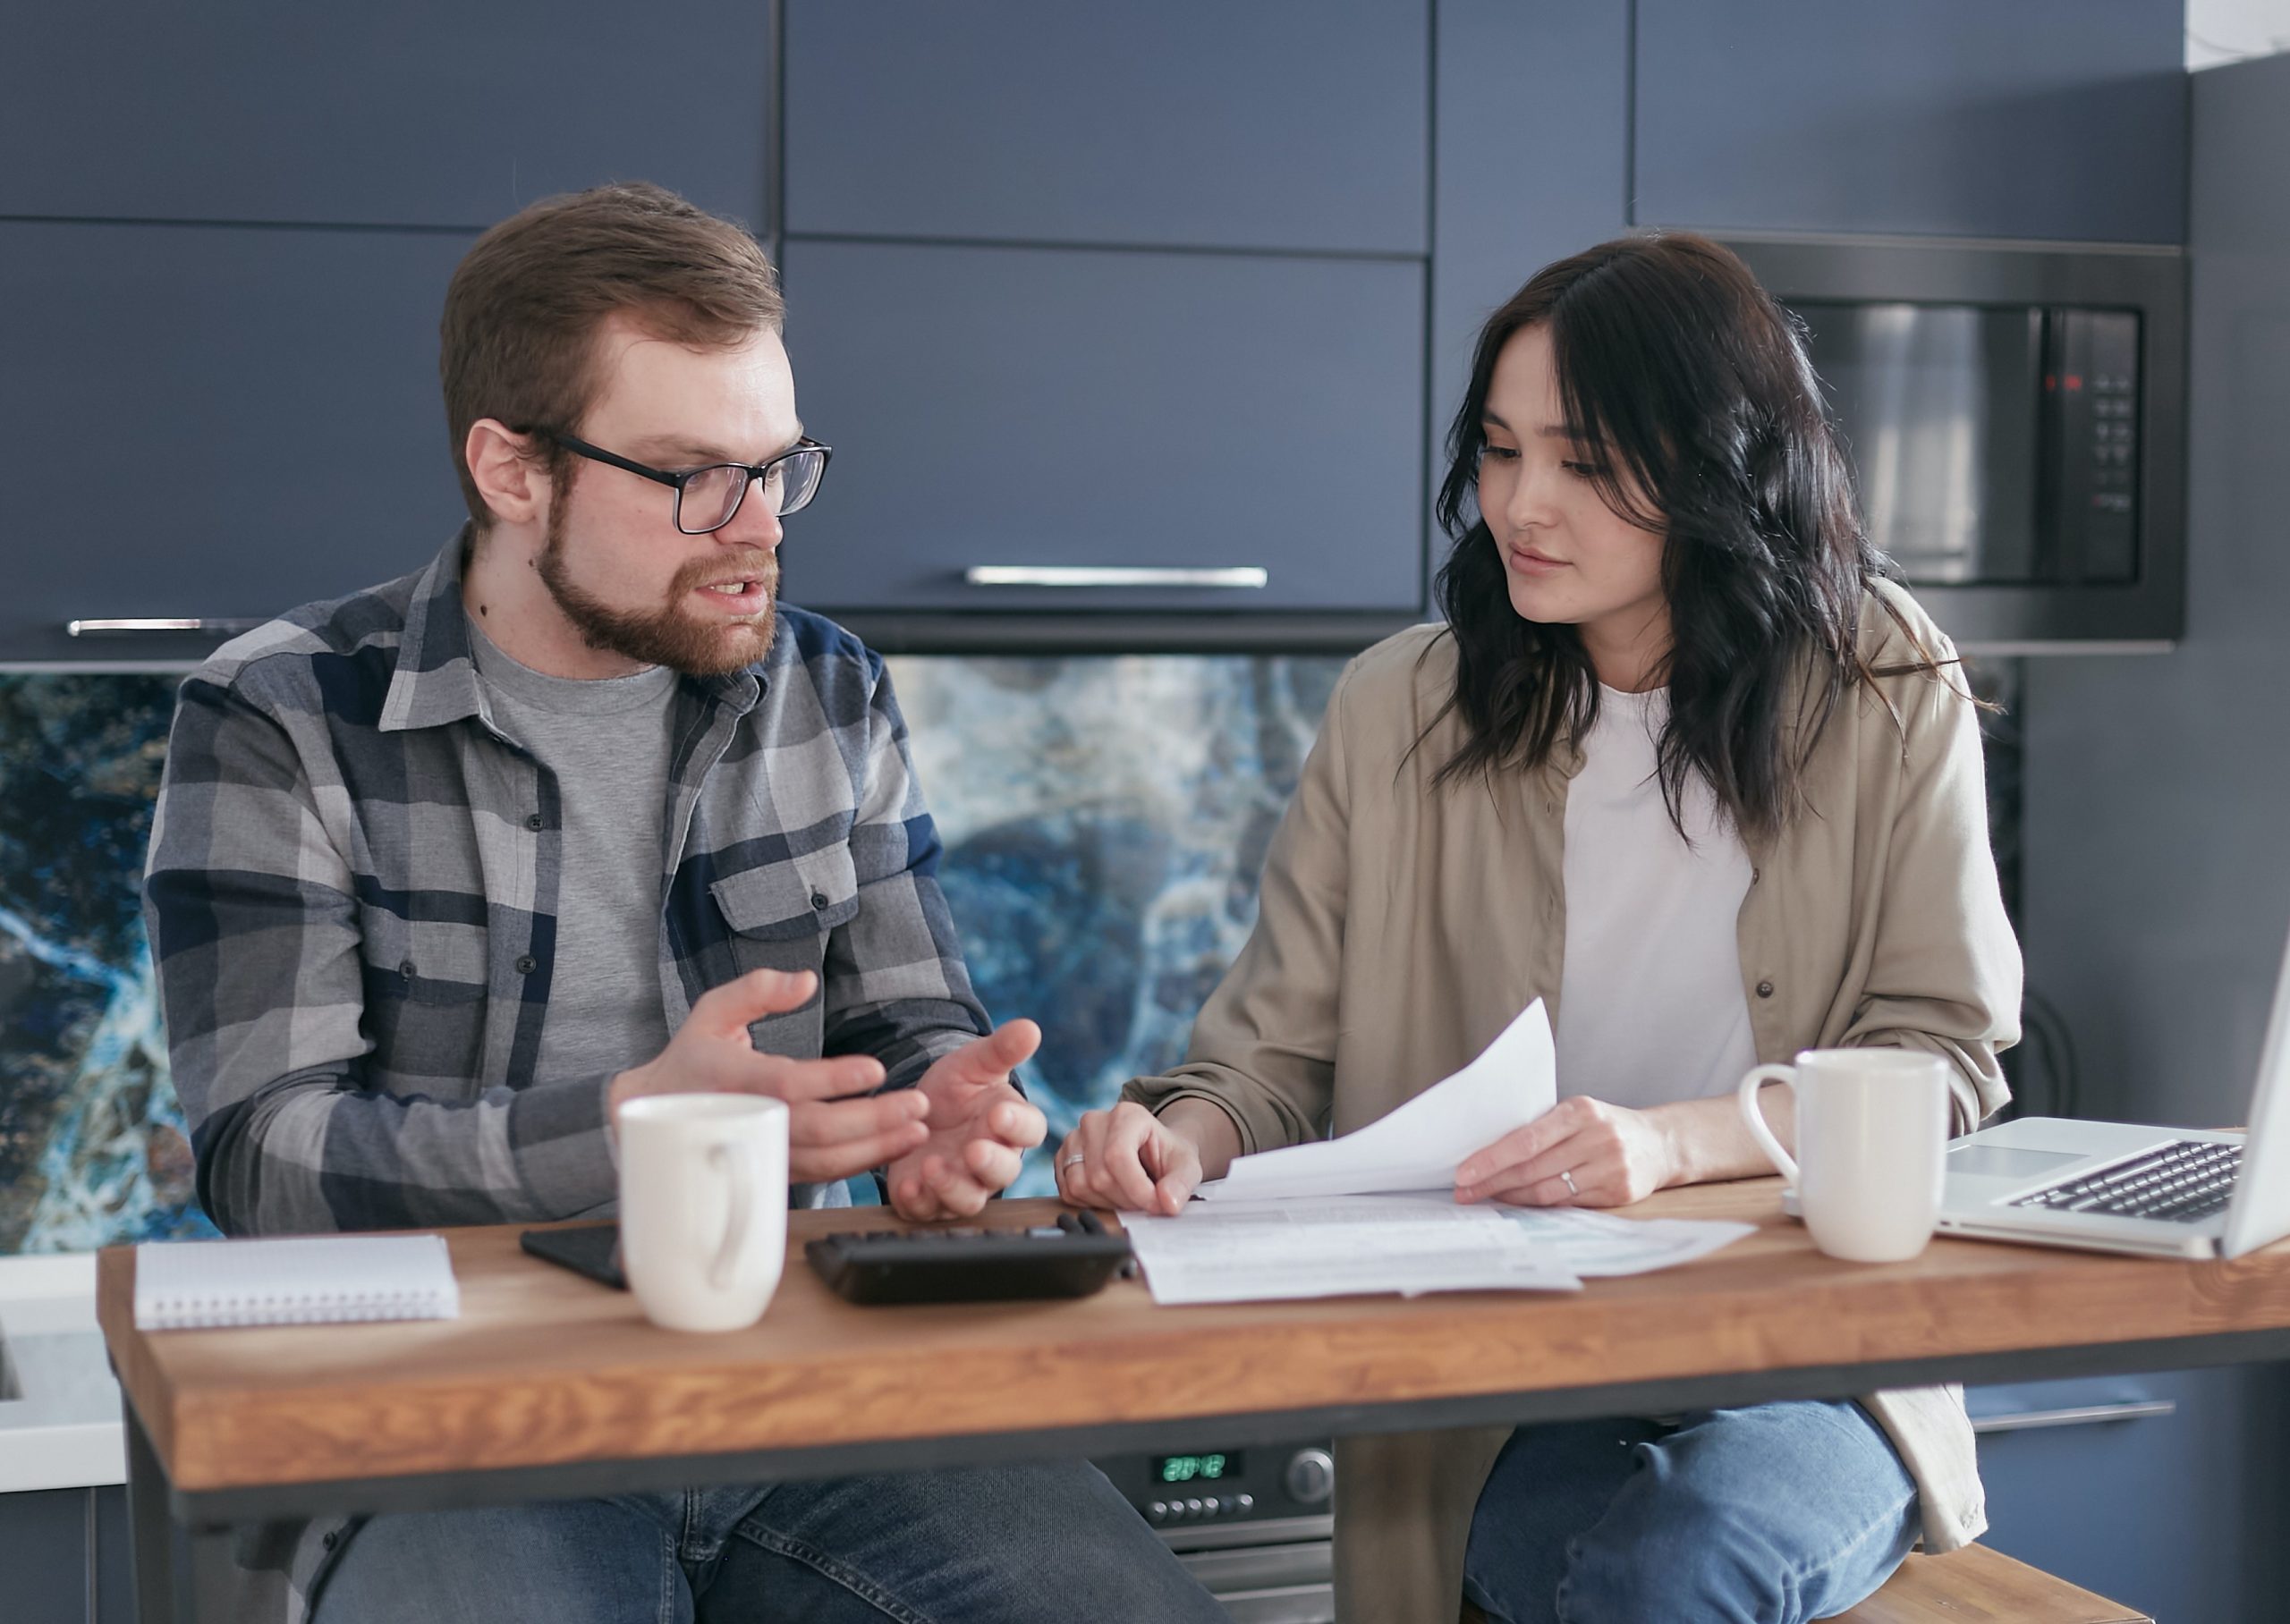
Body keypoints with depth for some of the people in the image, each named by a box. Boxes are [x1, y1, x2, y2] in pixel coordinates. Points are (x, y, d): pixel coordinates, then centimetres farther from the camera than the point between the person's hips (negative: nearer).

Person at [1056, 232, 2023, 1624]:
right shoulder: (1395, 715, 4)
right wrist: (1181, 1138, -19)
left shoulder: (1888, 691, 3)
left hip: (1809, 1354, 1)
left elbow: (1946, 1059, -2)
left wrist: (1674, 1138, -20)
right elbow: (1275, 1062, 5)